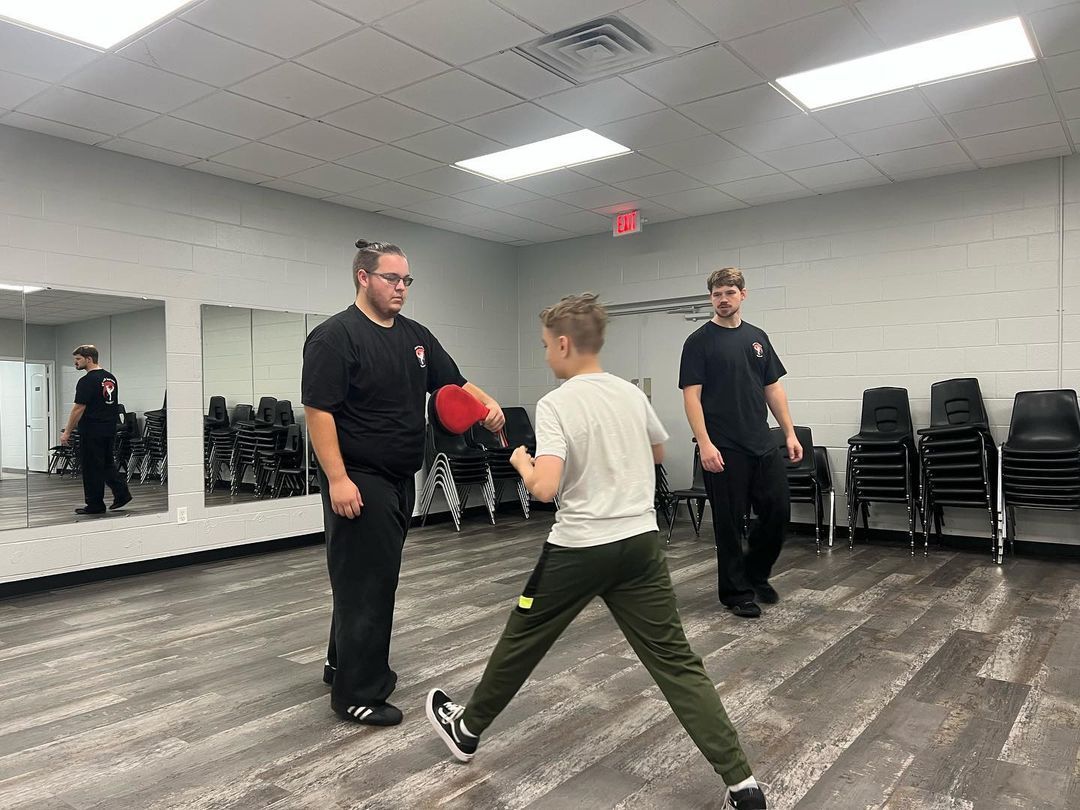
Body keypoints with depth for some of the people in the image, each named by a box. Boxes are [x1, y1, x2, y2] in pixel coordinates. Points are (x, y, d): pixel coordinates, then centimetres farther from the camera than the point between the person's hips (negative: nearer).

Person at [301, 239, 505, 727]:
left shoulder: (416, 336, 11)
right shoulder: (335, 336, -13)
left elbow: (455, 383, 13)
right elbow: (318, 410, -17)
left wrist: (487, 404, -8)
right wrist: (337, 479, -23)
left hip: (400, 481, 8)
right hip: (359, 483, -8)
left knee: (375, 576, 19)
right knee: (363, 582, -3)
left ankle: (344, 662, 36)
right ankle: (356, 694, 10)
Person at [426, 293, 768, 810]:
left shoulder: (555, 405, -14)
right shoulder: (632, 395, 5)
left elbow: (544, 488, -24)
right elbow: (658, 452, 23)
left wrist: (521, 462, -4)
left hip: (579, 549, -4)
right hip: (641, 542, 5)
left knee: (521, 642, 16)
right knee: (676, 662, 7)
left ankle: (466, 729, 38)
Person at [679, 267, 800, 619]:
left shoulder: (758, 338, 12)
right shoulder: (699, 341, -5)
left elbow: (773, 388, 14)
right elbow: (691, 396, -11)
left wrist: (790, 433, 6)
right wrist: (705, 444, -20)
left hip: (762, 445, 6)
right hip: (724, 449, -5)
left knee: (778, 510, 6)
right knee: (729, 522, 3)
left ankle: (756, 573, 27)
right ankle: (736, 590, 17)